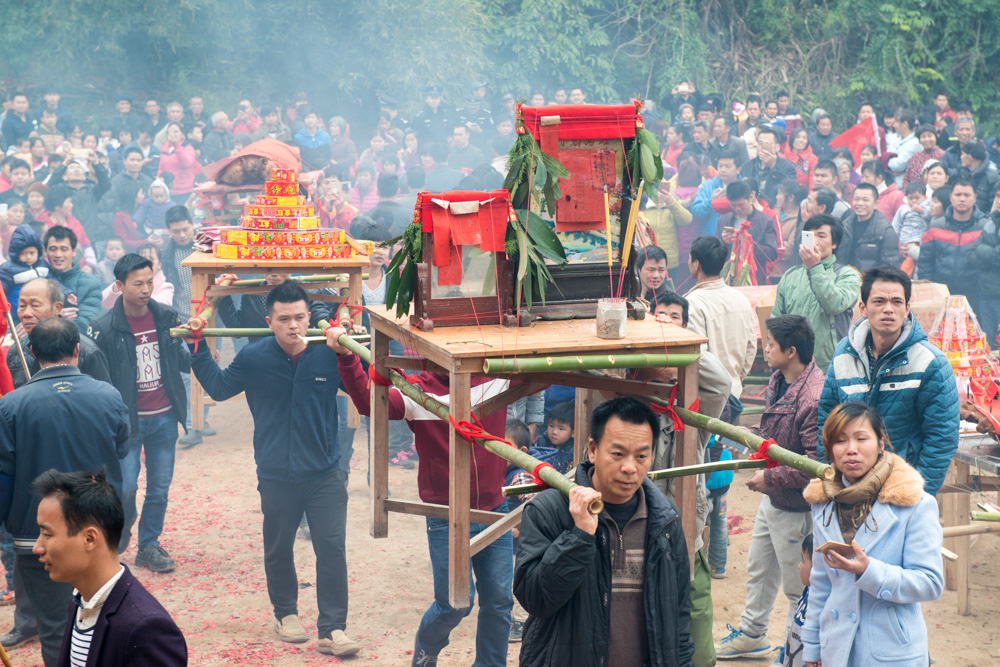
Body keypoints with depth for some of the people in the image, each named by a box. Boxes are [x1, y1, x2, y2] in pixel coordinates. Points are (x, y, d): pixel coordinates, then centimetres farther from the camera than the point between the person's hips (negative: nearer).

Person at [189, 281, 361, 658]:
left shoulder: (329, 356, -6)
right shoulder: (253, 358, -5)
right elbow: (219, 387, 12)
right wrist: (197, 349, 7)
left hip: (325, 474, -1)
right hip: (276, 476, 1)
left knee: (331, 548, -6)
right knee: (278, 549, 15)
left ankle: (332, 629, 1)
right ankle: (285, 613, 37)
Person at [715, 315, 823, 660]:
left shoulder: (813, 398, -30)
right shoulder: (779, 381, 1)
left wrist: (770, 479, -23)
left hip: (795, 508, -10)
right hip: (771, 501, 10)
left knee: (797, 585, 7)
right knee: (758, 569, 25)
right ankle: (751, 633, 43)